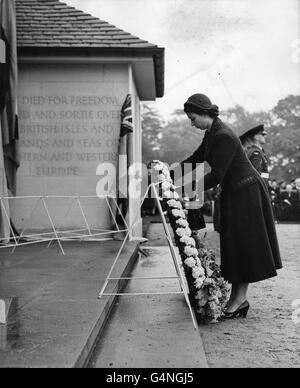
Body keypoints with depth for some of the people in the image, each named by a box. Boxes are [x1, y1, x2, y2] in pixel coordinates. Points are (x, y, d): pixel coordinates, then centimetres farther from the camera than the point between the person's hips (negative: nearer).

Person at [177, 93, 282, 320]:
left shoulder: (224, 137, -22)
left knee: (243, 243, -3)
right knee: (233, 244, 10)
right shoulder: (211, 134, 8)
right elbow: (196, 158, 14)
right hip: (233, 192, 10)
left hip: (246, 192, -10)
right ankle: (237, 298, 16)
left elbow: (216, 175, -24)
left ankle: (240, 299, 6)